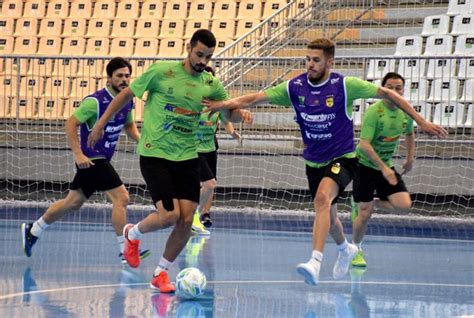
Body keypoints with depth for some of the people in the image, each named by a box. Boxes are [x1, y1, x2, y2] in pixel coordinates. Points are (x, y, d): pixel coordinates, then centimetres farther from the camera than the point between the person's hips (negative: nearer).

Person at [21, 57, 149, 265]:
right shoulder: (96, 101, -19)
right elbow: (71, 124, -18)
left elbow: (128, 125, 23)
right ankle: (125, 251, -11)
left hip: (102, 160, 9)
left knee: (73, 203, 18)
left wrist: (139, 138, 3)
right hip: (92, 159, -9)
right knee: (121, 198, -15)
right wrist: (78, 154, -23)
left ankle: (32, 231, 32)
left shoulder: (127, 101, 6)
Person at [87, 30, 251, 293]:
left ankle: (160, 274, 15)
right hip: (154, 154, -4)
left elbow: (230, 113, 15)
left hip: (187, 158, 4)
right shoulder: (161, 72, -8)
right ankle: (133, 234, 17)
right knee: (169, 215, -17)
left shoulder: (211, 85, 3)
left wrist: (239, 113, -9)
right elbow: (127, 94, 3)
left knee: (186, 220, -5)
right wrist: (101, 123, 6)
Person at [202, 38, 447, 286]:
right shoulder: (295, 87, -5)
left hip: (342, 158, -5)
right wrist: (224, 104, -24)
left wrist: (421, 122, -10)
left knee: (322, 198, -32)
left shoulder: (345, 86, -15)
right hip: (314, 162, 5)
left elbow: (387, 94, -10)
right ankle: (345, 249, 53)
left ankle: (315, 263, -41)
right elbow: (257, 97, -9)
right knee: (327, 214, 20)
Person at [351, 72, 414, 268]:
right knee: (365, 214, -5)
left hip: (387, 167, 5)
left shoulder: (405, 113, -2)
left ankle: (368, 203, 13)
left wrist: (410, 158, 16)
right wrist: (383, 168, -30)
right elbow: (364, 145, -26)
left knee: (404, 204, -12)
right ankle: (356, 249, 20)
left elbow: (409, 134, 22)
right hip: (365, 165, -5)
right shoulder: (374, 112, -20)